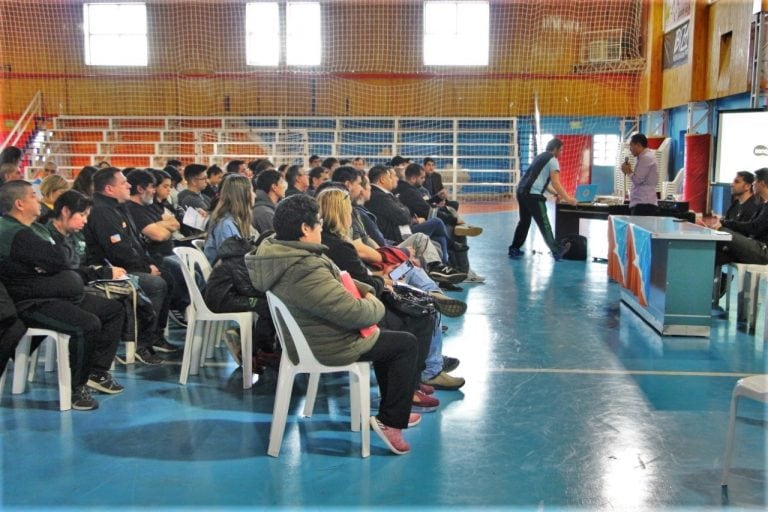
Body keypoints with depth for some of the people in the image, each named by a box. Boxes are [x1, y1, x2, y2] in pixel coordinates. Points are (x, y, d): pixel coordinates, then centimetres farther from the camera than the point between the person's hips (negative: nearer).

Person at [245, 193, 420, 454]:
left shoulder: (277, 251, -3)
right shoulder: (306, 270, -35)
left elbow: (335, 279, 11)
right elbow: (356, 314, -31)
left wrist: (364, 291, -1)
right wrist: (375, 304, -9)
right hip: (329, 347, -10)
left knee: (382, 335, 28)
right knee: (406, 343, 5)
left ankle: (392, 410, 37)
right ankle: (391, 421, 9)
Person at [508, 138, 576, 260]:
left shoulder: (539, 157, 25)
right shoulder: (553, 160, -2)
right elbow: (555, 183, -10)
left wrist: (555, 194, 34)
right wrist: (567, 199, -6)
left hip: (521, 191, 8)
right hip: (533, 195, -8)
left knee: (524, 221, 18)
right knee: (544, 223, -1)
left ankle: (514, 249, 19)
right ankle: (556, 251, 7)